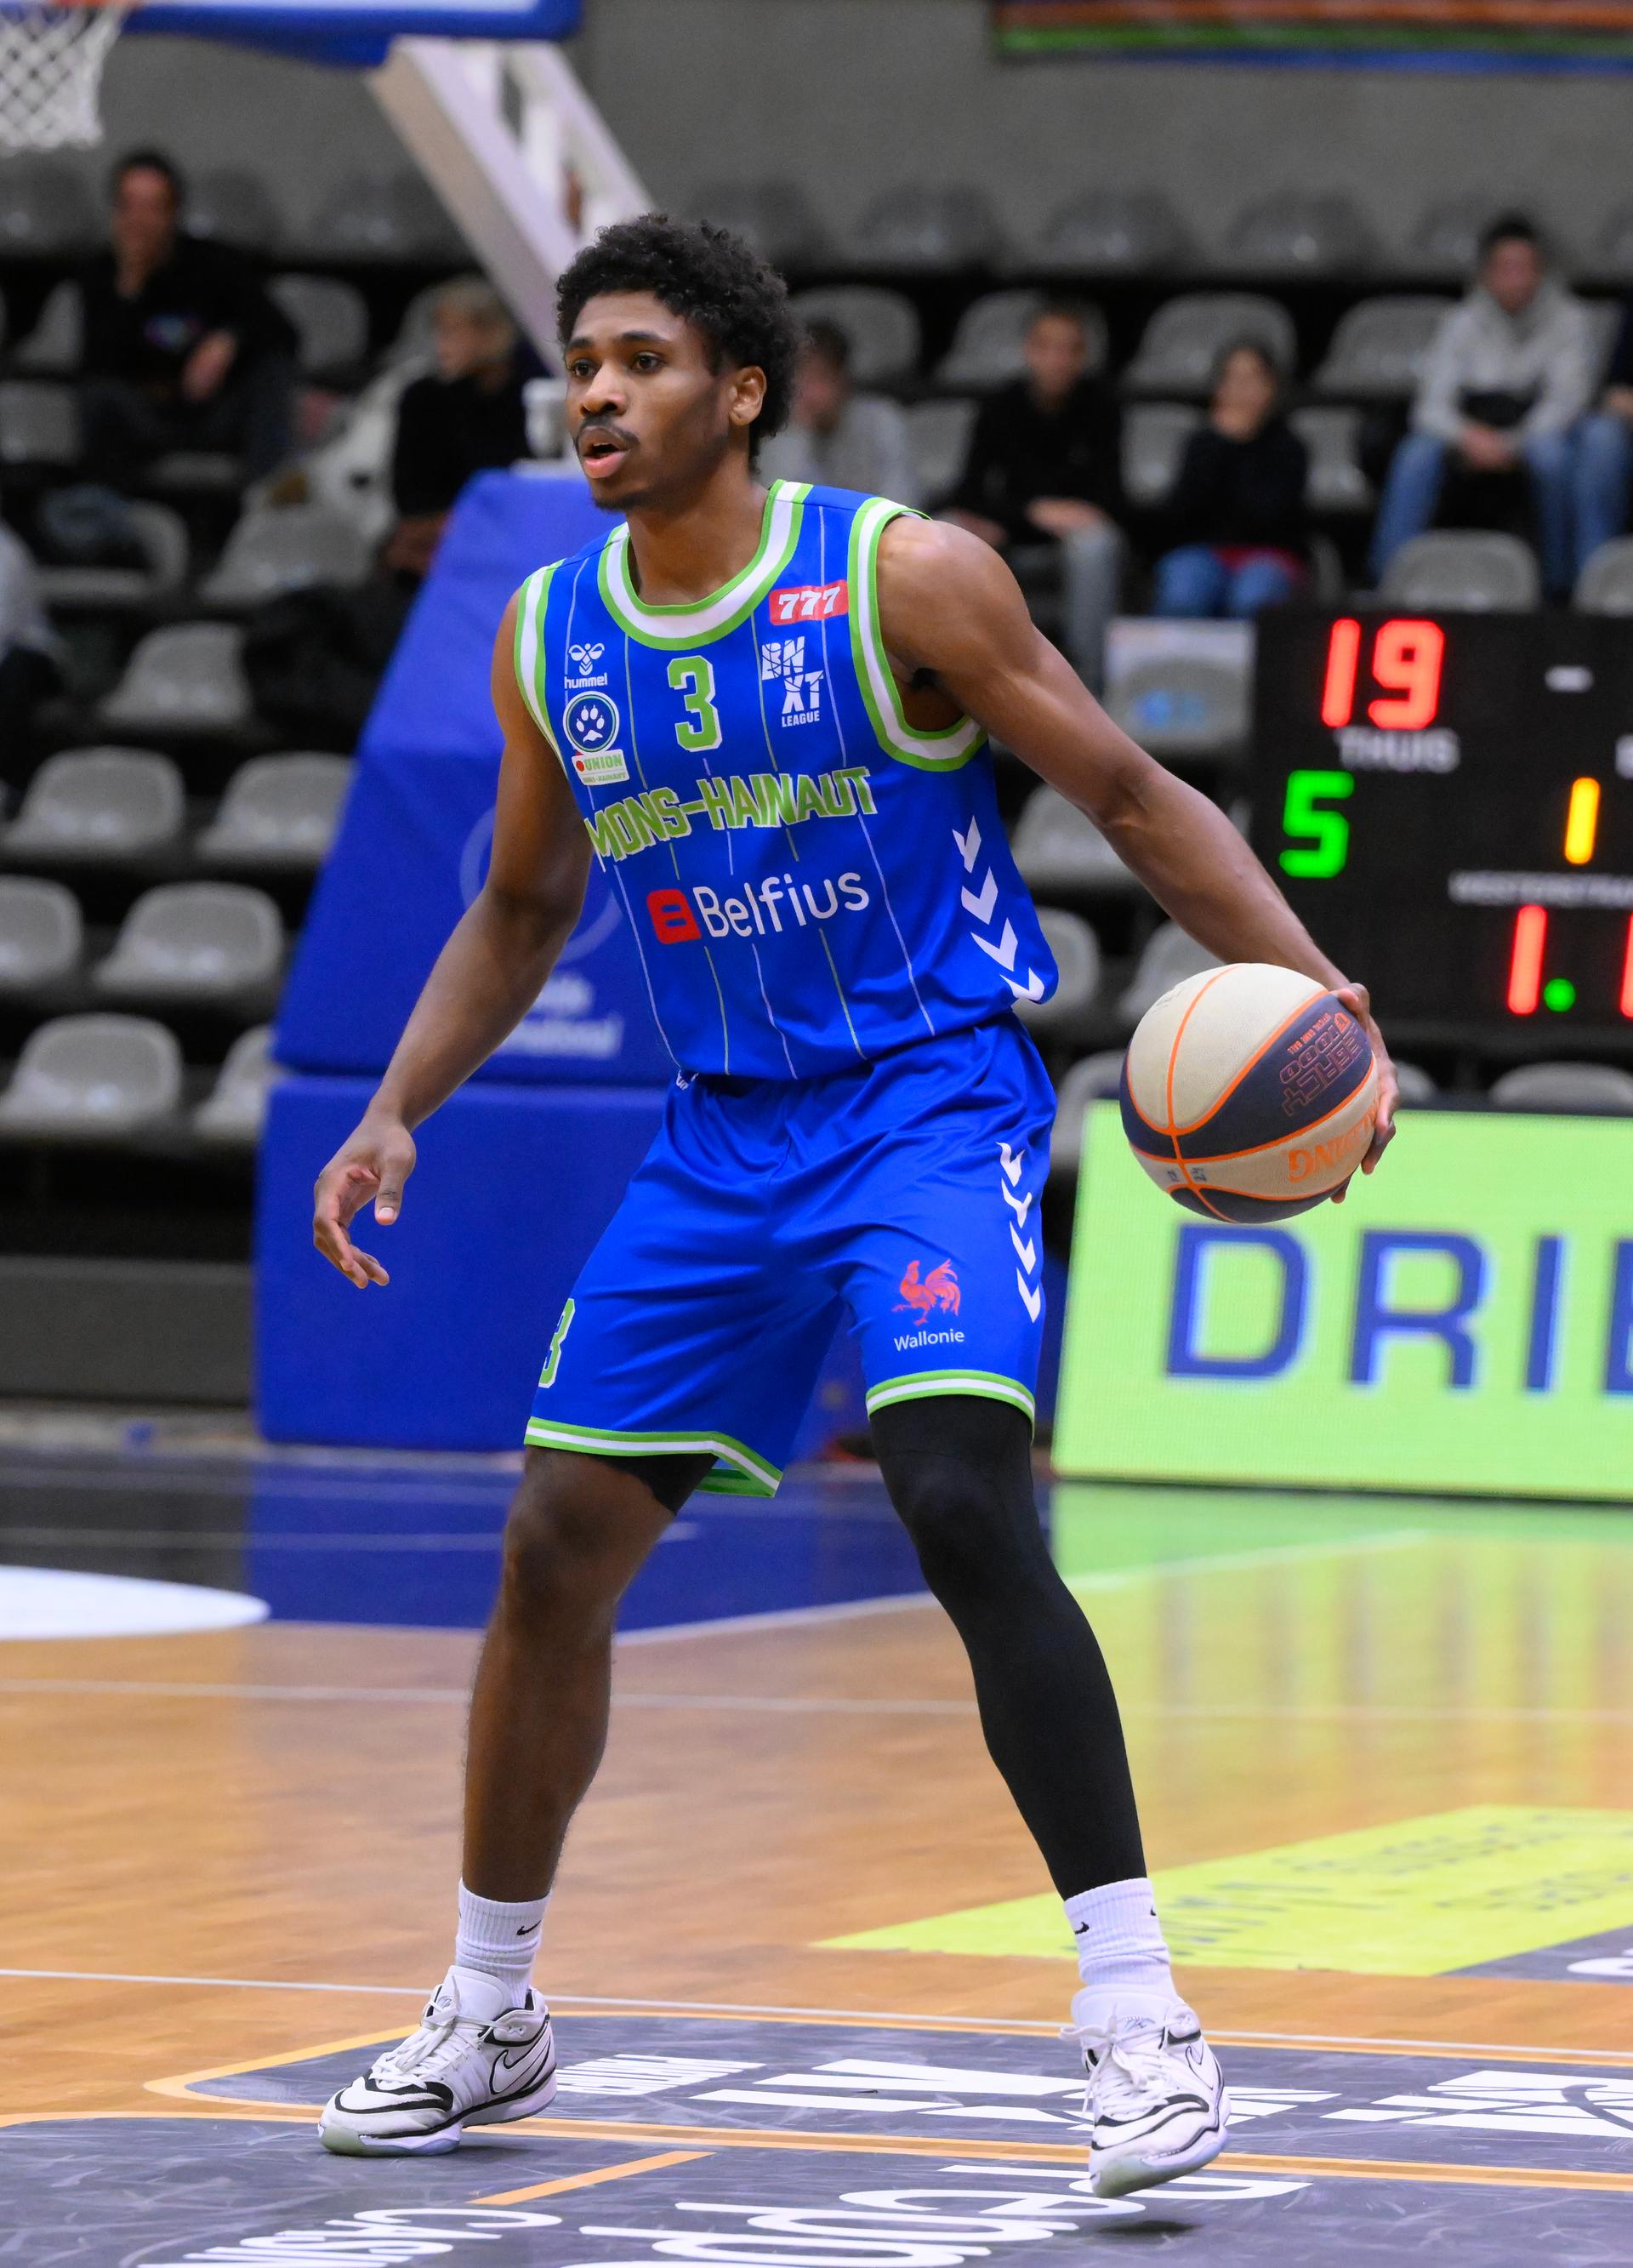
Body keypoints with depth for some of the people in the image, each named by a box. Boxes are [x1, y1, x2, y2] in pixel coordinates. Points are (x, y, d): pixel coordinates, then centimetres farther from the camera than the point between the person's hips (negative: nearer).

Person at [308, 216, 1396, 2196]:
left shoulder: (901, 578, -12)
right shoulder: (550, 639, 4)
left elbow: (1130, 798, -7)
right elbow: (521, 915, 19)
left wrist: (1311, 984, -20)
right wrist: (394, 1114, 8)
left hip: (934, 1102, -6)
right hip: (724, 1134, 6)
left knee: (963, 1506, -26)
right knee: (557, 1544, 5)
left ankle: (1135, 2011, -21)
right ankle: (487, 2018, 23)